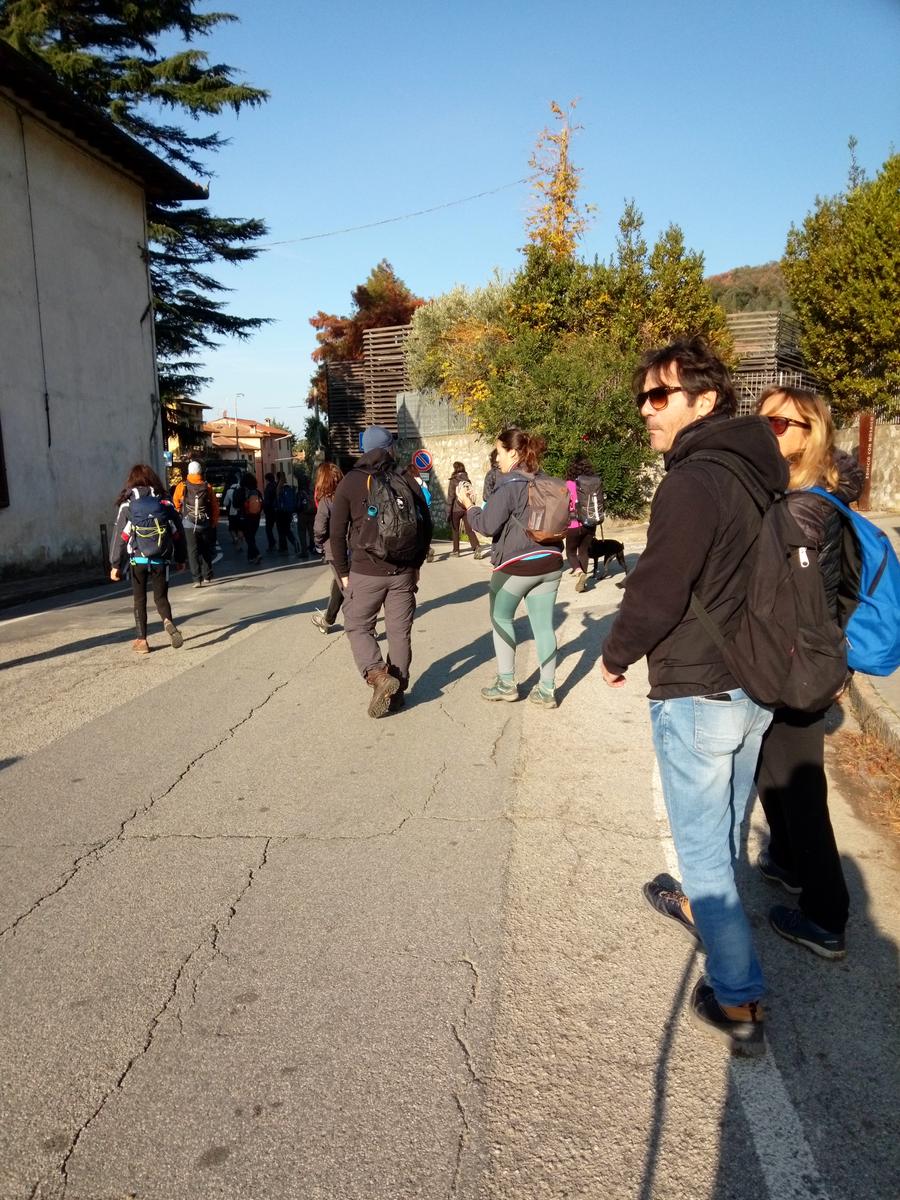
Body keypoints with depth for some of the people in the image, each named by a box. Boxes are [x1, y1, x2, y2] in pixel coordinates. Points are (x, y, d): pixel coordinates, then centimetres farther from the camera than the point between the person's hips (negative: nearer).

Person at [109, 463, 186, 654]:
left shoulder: (127, 504, -4)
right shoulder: (165, 502, 1)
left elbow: (119, 536, -5)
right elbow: (178, 533, 5)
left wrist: (115, 565, 0)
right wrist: (180, 559, 15)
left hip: (137, 560, -1)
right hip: (161, 560, 1)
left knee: (139, 600, 12)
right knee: (161, 597, 11)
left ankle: (141, 640, 13)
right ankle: (168, 622, -19)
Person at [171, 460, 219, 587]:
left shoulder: (182, 486, -4)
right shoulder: (207, 486, -1)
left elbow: (175, 502, 8)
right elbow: (215, 505, 2)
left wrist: (180, 512, 27)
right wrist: (214, 521, 12)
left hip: (189, 524, -2)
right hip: (205, 523, 2)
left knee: (193, 551, 0)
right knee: (206, 550, 15)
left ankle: (197, 579, -8)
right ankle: (207, 576, 20)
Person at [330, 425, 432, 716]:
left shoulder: (351, 482, -3)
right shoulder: (407, 482, 4)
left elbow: (337, 533, -4)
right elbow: (426, 526, 6)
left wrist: (343, 572, 5)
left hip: (366, 572, -3)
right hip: (404, 572, 3)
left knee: (357, 626, 11)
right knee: (400, 631, 11)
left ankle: (378, 676, -9)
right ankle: (397, 691, 17)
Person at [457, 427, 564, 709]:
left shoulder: (509, 485, -14)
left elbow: (486, 525, -14)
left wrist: (468, 504, 2)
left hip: (517, 565, -6)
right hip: (550, 562, 6)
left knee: (501, 619, 14)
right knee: (544, 625, 9)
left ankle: (506, 684, 16)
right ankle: (547, 690, 13)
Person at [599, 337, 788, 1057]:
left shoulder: (692, 482, -21)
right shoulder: (760, 473, 5)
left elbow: (657, 592, -20)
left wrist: (616, 655, -3)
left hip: (696, 695, -9)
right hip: (755, 689, 9)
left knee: (701, 844, 4)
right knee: (725, 824, 25)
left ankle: (739, 1003, 14)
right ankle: (702, 905, 48)